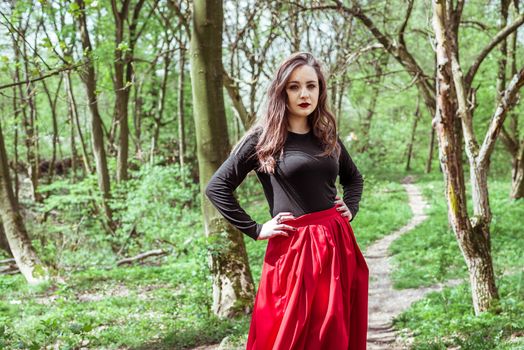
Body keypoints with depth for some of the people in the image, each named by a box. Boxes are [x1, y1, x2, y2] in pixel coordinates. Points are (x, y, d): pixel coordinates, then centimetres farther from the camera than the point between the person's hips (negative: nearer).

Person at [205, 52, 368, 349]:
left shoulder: (327, 136, 11)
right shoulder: (264, 138, -3)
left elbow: (354, 177, 30)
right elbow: (217, 187, -4)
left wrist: (350, 209, 12)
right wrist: (255, 230, -7)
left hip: (337, 245, 5)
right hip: (293, 249, -5)